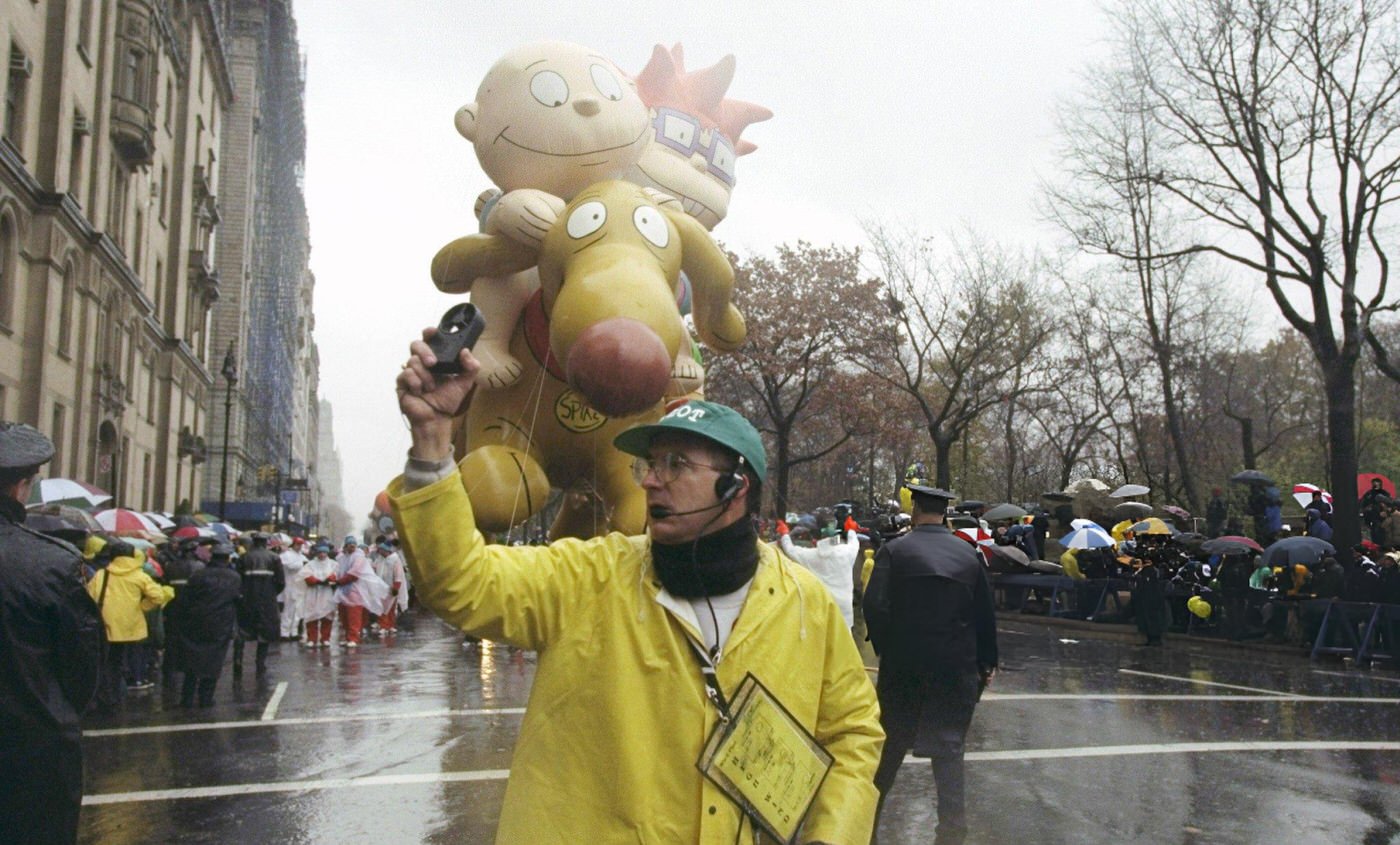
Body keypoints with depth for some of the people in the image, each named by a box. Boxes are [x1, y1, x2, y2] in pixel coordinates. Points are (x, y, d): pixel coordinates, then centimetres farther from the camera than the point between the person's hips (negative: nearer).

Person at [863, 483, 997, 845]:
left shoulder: (895, 550, -8)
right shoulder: (969, 554, 1)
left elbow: (874, 607, -15)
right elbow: (986, 613, 4)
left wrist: (884, 646, 2)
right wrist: (987, 662, 15)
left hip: (903, 664, -1)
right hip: (956, 667, 1)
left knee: (891, 742, 14)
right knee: (948, 746, 8)